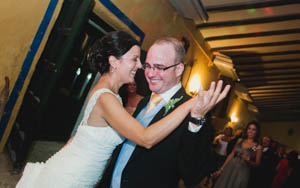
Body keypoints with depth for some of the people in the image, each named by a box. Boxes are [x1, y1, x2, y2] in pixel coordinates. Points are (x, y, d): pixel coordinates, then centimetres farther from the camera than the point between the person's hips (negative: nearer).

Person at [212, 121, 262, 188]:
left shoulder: (258, 147, -4)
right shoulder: (240, 140, 5)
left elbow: (257, 163, 3)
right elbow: (231, 154, 7)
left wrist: (248, 161, -19)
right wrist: (221, 169, 5)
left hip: (242, 172, -3)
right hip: (229, 168, 3)